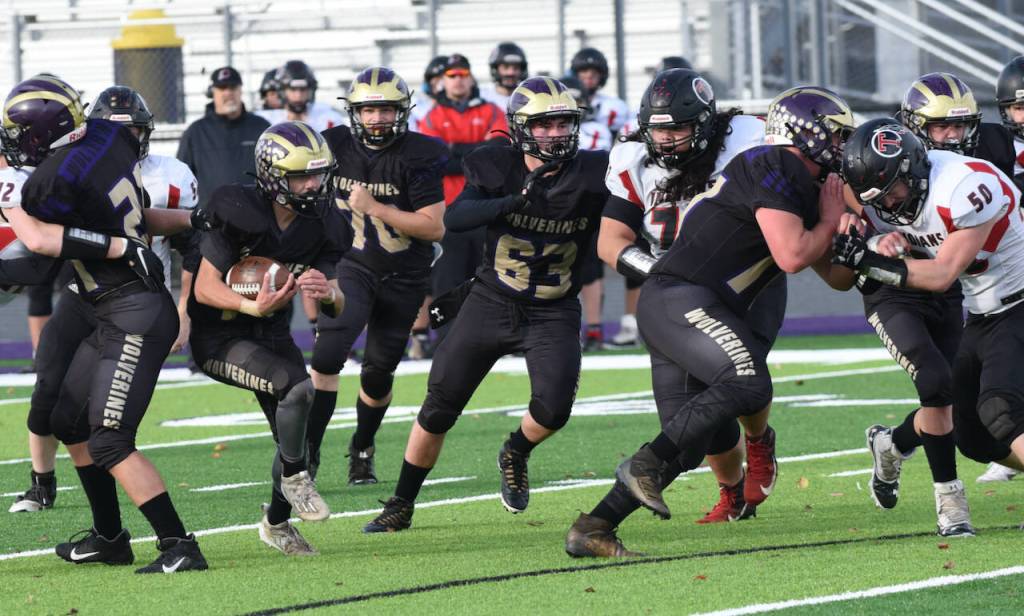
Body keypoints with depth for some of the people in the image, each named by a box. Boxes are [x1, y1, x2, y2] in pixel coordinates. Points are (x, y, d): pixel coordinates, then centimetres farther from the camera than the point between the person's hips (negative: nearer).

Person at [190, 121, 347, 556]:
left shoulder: (319, 225, -5)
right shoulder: (241, 213, -23)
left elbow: (337, 308, -3)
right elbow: (205, 287, -22)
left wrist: (328, 293, -27)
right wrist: (253, 307, -39)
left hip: (271, 334, 7)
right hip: (220, 337, -7)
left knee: (294, 434, 7)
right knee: (298, 388, -29)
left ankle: (276, 523, 30)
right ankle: (293, 476, -7)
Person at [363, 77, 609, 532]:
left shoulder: (591, 175, -11)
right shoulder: (495, 168, -11)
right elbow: (454, 218, -27)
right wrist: (517, 200, -39)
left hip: (553, 314, 0)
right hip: (490, 305, 0)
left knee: (553, 408, -20)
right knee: (438, 408, 2)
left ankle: (515, 456, 16)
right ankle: (401, 506, 19)